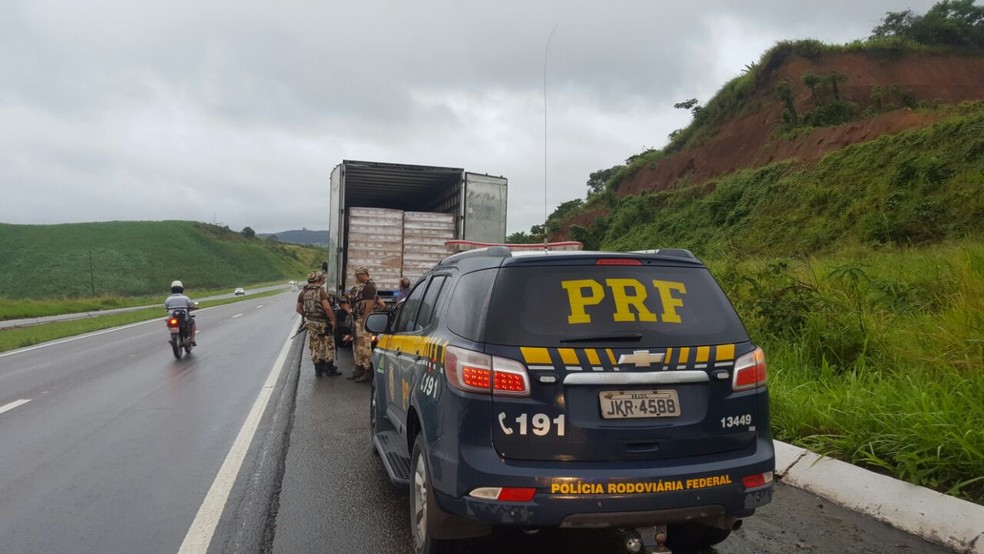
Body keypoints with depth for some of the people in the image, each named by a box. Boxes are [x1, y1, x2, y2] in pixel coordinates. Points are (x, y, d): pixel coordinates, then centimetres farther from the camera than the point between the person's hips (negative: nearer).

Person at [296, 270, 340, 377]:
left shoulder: (303, 292, 3)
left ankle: (318, 370, 19)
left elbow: (298, 309, 11)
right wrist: (333, 320, -13)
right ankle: (330, 370, 13)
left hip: (310, 323, 6)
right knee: (328, 346, 8)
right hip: (323, 322, -6)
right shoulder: (320, 291, -17)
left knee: (315, 347, 14)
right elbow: (327, 308, -24)